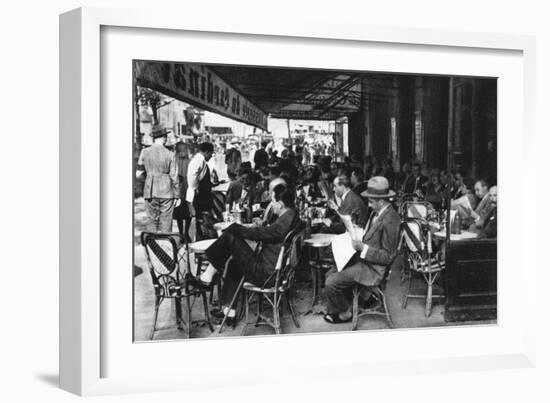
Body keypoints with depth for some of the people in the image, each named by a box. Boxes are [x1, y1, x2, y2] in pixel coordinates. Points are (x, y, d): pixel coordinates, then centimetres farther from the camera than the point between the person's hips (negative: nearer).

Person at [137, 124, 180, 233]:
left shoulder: (145, 152, -3)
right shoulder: (169, 154, -8)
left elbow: (140, 164, 18)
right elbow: (174, 177, -4)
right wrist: (177, 195, 3)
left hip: (150, 191, 2)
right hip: (166, 192, -2)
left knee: (151, 221, 7)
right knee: (165, 223, 3)